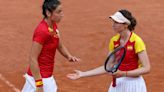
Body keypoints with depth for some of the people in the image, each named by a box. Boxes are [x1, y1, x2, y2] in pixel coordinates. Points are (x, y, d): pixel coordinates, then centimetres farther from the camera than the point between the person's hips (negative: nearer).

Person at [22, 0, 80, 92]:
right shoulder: (42, 31, -22)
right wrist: (39, 84, -24)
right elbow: (33, 59, -23)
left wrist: (69, 56, -2)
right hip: (41, 78, -9)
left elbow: (60, 46, 19)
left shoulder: (54, 26, 5)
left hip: (46, 75, 9)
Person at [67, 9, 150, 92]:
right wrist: (83, 74, 1)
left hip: (133, 85, -5)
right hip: (117, 84, 5)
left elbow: (146, 68, -17)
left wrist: (123, 74, -25)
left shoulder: (136, 41, -16)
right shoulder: (114, 41, 2)